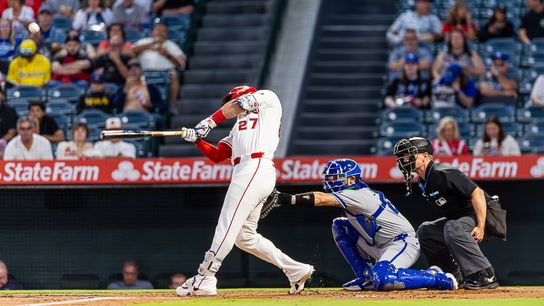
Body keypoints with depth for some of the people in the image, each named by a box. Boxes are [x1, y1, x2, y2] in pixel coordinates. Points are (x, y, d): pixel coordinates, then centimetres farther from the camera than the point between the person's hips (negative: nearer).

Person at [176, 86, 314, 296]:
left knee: (227, 225, -14)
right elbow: (216, 156, 21)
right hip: (245, 173, 9)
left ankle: (204, 279, -19)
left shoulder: (268, 100, 15)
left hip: (256, 168, -9)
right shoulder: (238, 128, 32)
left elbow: (238, 104, -1)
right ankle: (295, 271, 13)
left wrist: (210, 122, -1)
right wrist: (197, 139, 7)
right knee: (244, 237, 8)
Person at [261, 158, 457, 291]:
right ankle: (366, 277, 6)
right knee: (339, 226, 7)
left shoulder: (358, 195, -21)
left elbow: (321, 199, -31)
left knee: (382, 279, -36)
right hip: (381, 248, 10)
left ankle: (437, 278, -16)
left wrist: (287, 199, -38)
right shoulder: (354, 196, 11)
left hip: (404, 244, -10)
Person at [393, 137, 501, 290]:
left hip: (483, 215, -11)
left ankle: (486, 277, -35)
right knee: (424, 231, 13)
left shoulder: (443, 174, -23)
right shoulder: (424, 182, 7)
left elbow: (477, 193, -27)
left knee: (452, 228, -36)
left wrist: (480, 226, -32)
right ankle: (456, 277, 13)